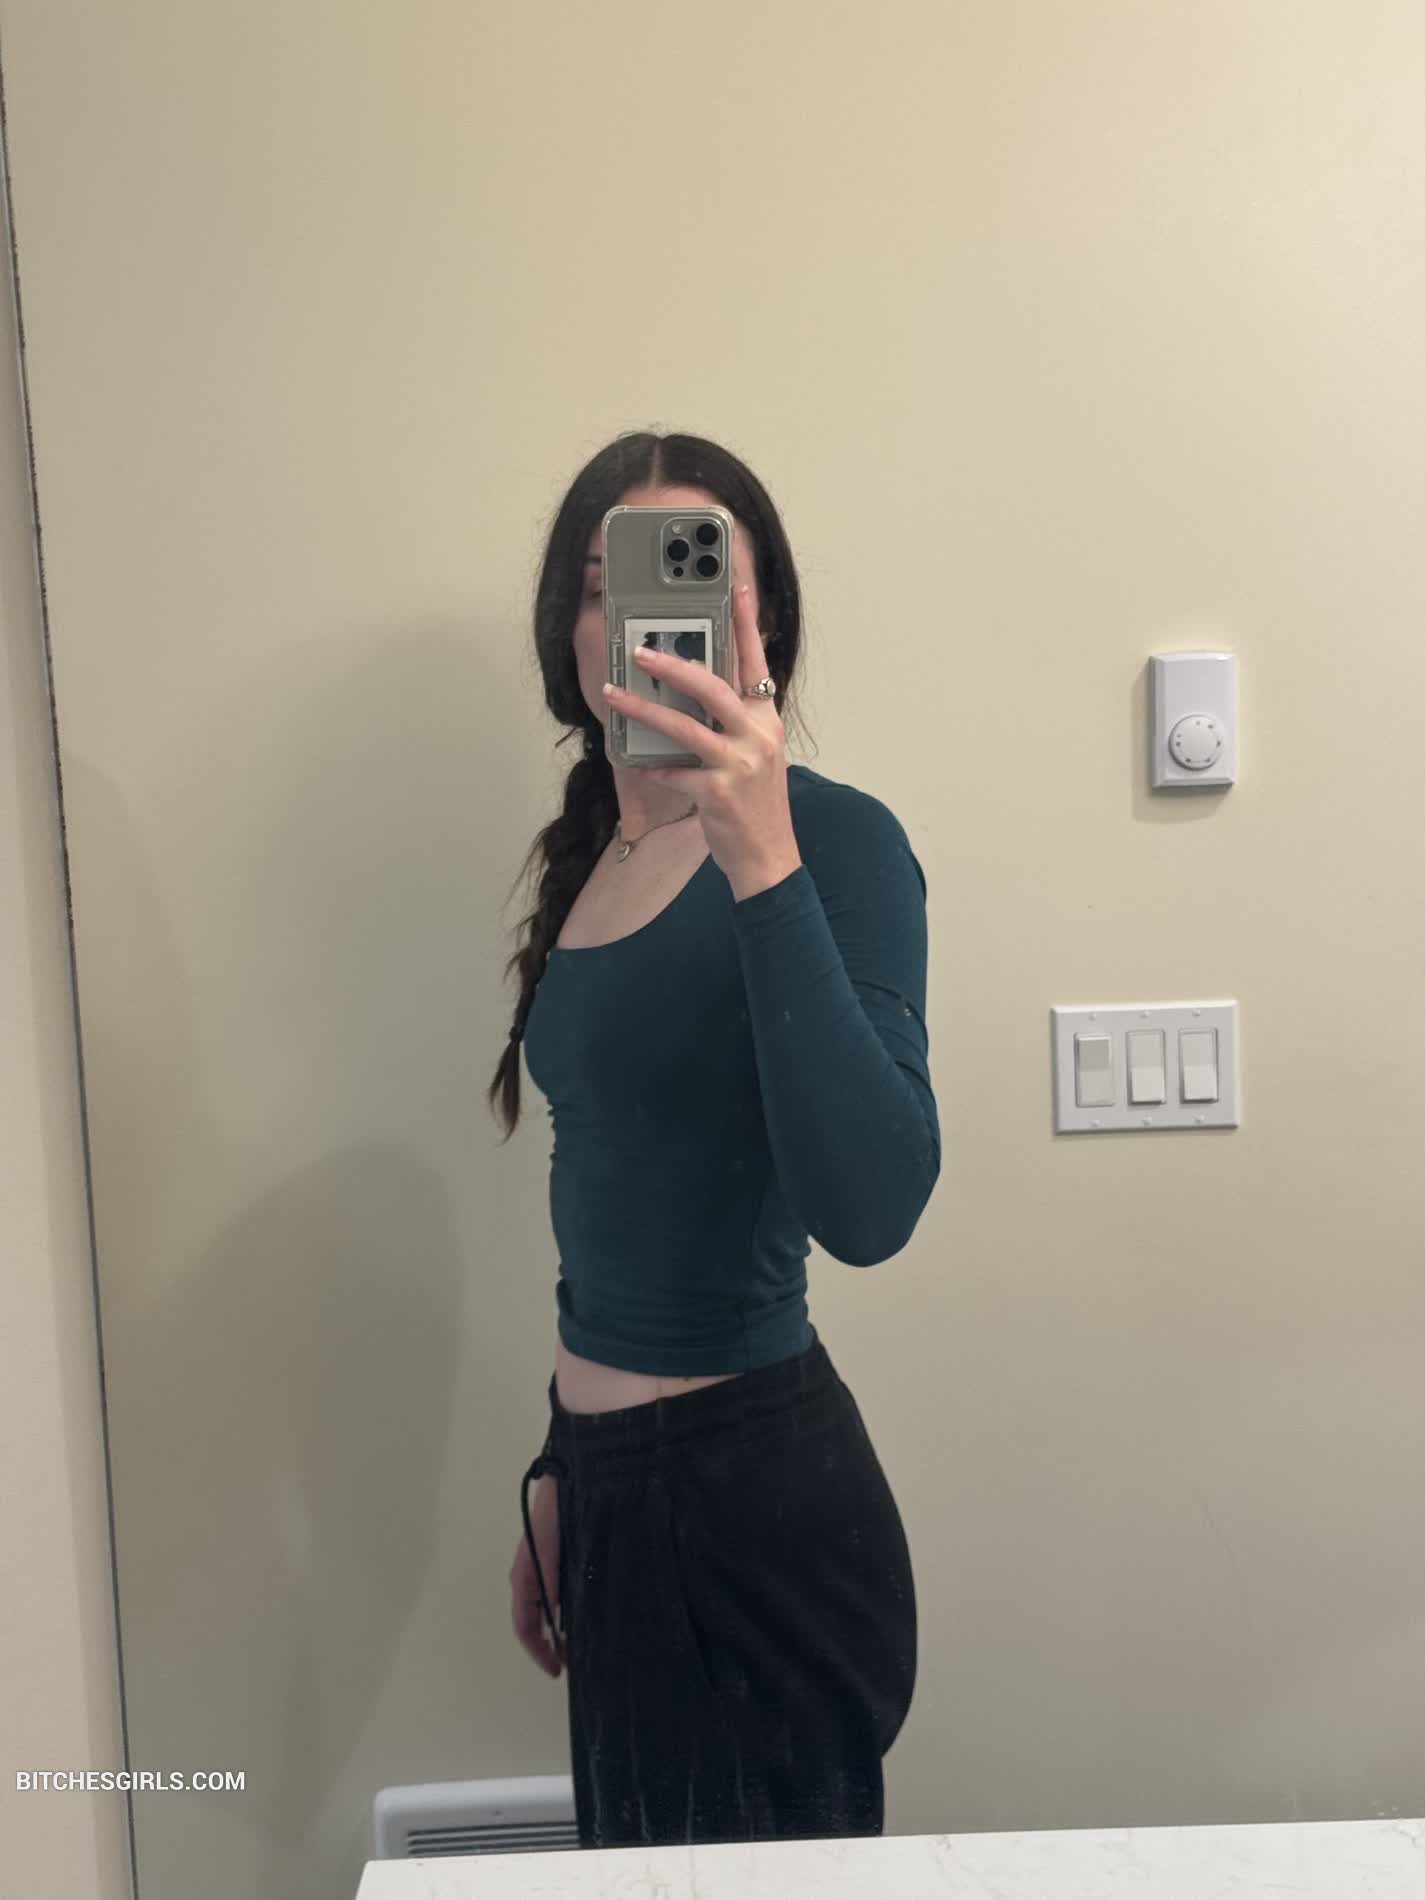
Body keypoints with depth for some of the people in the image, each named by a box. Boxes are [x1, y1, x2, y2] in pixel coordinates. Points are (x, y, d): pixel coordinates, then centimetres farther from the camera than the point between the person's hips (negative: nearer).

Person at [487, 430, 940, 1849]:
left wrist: (765, 859, -36)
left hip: (760, 1483, -7)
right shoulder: (589, 857, 5)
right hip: (614, 1478, 7)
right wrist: (561, 1472, 17)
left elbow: (869, 1211, -30)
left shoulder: (834, 841, -16)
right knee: (639, 1856, 23)